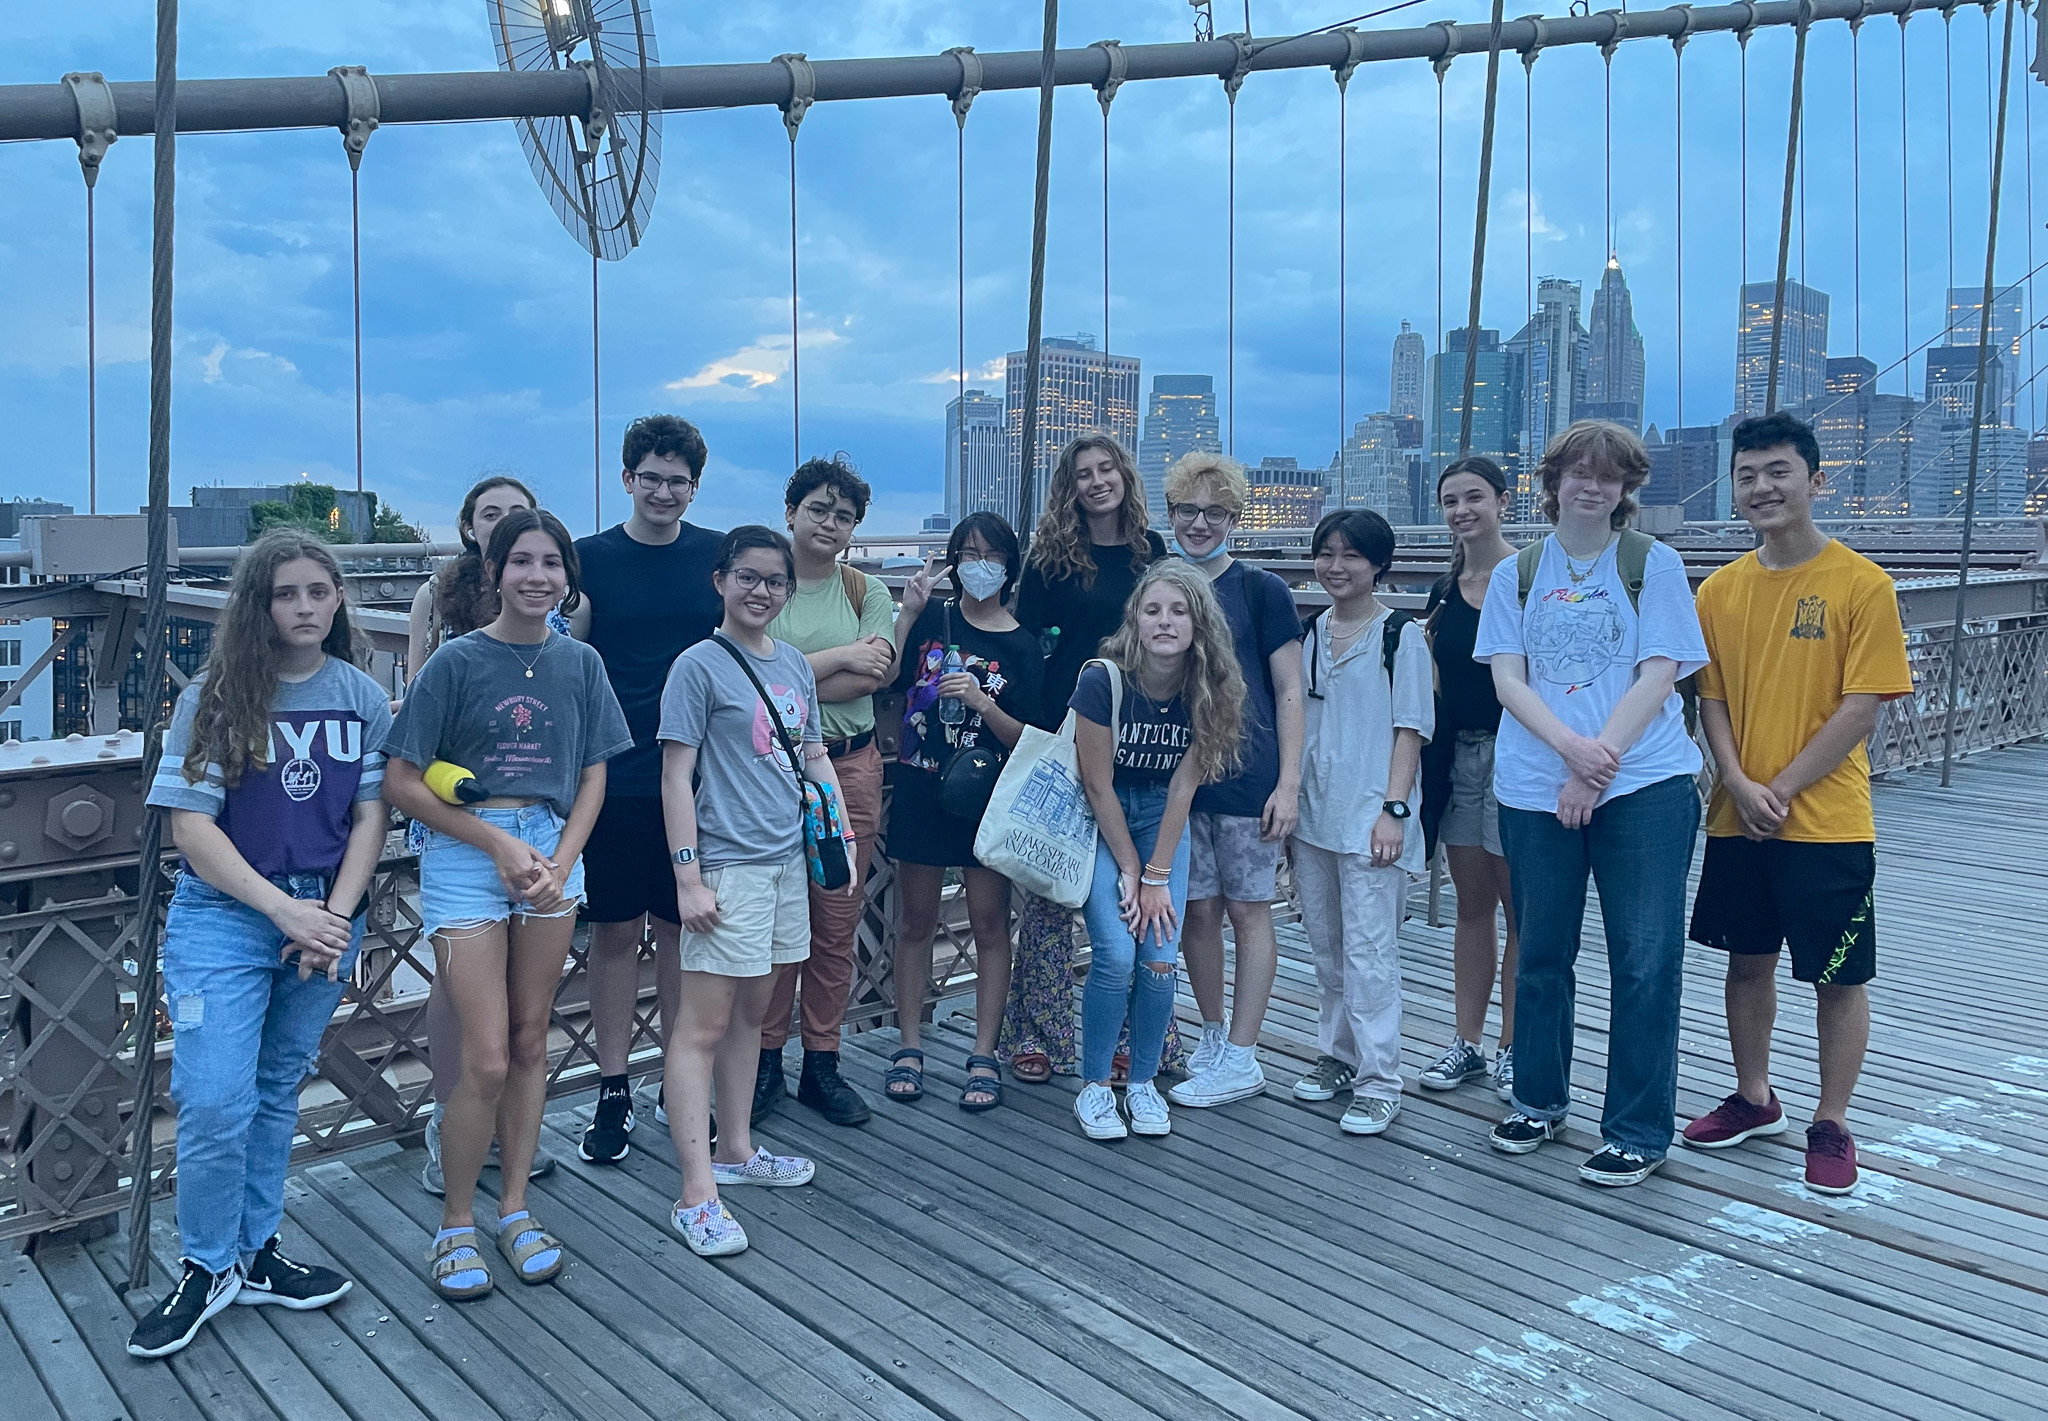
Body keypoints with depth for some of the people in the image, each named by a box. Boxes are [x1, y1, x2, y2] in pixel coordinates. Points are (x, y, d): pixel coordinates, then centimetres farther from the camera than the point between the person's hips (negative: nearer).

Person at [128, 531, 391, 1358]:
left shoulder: (363, 698, 2)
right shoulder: (215, 697, -5)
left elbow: (370, 817, 2)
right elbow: (191, 824, -9)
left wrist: (333, 919, -10)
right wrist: (285, 911, -16)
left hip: (327, 916, 3)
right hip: (224, 918, -2)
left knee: (278, 1092, 13)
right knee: (216, 1101, -6)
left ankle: (255, 1256, 26)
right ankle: (207, 1270, 14)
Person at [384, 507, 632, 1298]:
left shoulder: (579, 663, 5)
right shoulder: (458, 661, -6)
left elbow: (593, 776, 9)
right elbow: (401, 781, -6)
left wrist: (562, 862, -6)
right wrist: (500, 843, -11)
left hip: (552, 853, 4)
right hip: (466, 855, -3)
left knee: (530, 1042, 11)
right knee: (487, 1059, -6)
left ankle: (514, 1210, 25)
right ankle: (456, 1225, 14)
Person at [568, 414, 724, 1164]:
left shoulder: (719, 556, 4)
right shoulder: (591, 558, 1)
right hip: (615, 778, -1)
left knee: (683, 927, 10)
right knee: (615, 930, 6)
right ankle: (613, 1089, 18)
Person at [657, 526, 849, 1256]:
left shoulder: (795, 664, 11)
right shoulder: (699, 666, -8)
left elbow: (816, 759, 17)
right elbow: (676, 777, -11)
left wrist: (846, 842, 12)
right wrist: (688, 877, -15)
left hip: (787, 860, 7)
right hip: (728, 867, -7)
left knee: (752, 1011, 17)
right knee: (704, 1025, -5)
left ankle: (736, 1148, 31)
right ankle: (697, 1196, -2)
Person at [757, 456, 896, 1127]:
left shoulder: (868, 592, 10)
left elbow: (874, 676, -6)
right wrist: (839, 656, -10)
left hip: (850, 768, 3)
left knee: (838, 925, 6)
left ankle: (822, 1063, 17)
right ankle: (766, 1060, 16)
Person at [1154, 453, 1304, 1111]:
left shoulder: (1262, 590, -2)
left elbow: (1289, 693, -3)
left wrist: (1288, 783, -10)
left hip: (1248, 777, -4)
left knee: (1247, 910, 3)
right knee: (1197, 910, 9)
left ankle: (1241, 1060, 12)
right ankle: (1213, 1038, 26)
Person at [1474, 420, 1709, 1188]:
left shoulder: (1654, 565, 4)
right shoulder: (1516, 573, 9)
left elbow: (1657, 677, -5)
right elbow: (1507, 679, 0)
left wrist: (1596, 765, -15)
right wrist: (1571, 745, -16)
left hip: (1643, 785, -2)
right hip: (1534, 788, 2)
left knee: (1644, 961, -1)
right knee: (1540, 953, 12)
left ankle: (1638, 1131, 10)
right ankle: (1538, 1100, 29)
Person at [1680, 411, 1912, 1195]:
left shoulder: (1861, 584, -8)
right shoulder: (1719, 589, 4)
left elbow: (1862, 707, -11)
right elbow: (1711, 699, 4)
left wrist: (1781, 790, -14)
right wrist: (1740, 787, -11)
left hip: (1827, 823, -4)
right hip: (1737, 820, 4)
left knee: (1838, 976, 6)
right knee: (1749, 960, 15)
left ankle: (1831, 1125, 21)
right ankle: (1754, 1098, 33)